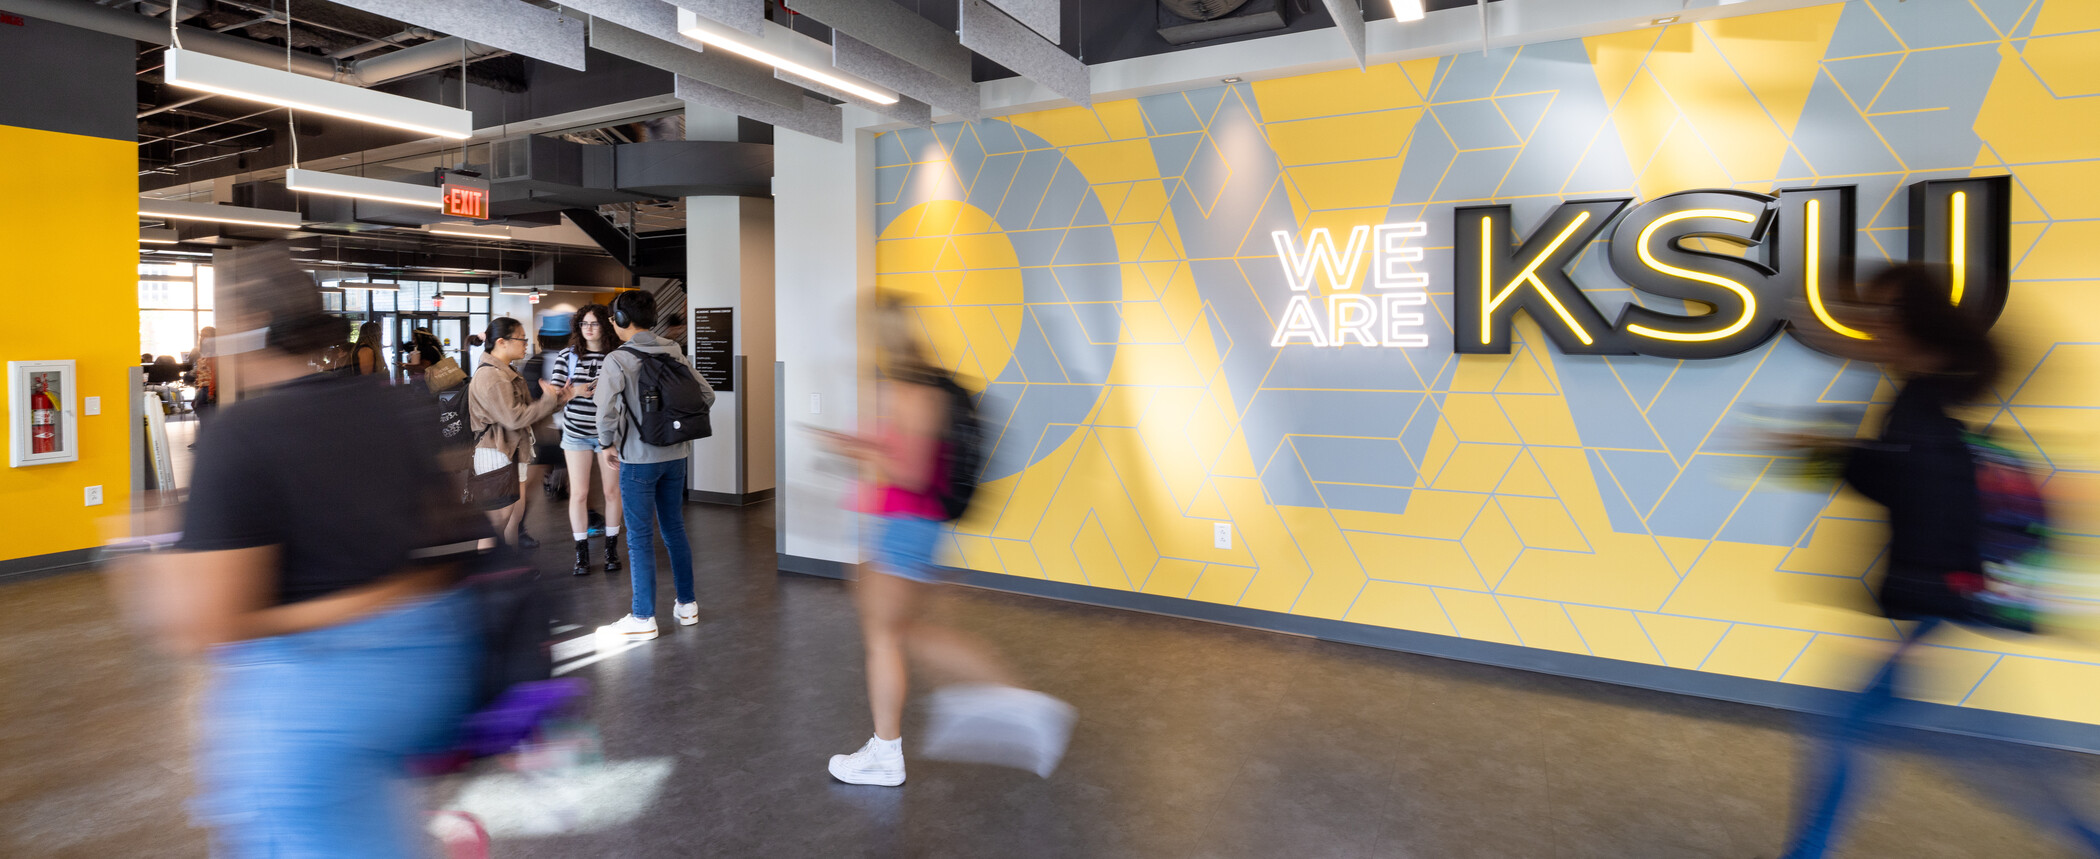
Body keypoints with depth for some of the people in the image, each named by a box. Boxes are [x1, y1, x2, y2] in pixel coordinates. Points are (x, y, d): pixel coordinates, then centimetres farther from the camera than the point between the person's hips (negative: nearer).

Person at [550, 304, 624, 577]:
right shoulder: (567, 355, 1)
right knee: (579, 493, 0)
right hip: (576, 433, 0)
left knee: (612, 491, 6)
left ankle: (611, 549, 20)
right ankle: (581, 554, 11)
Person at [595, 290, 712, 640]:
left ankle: (644, 618, 9)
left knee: (639, 537, 3)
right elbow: (707, 394, 5)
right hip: (675, 455, 6)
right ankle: (687, 604, 23)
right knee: (674, 528, 15)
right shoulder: (675, 354, 4)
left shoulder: (617, 359, -12)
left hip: (638, 459, -5)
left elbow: (606, 408, -20)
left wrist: (608, 444, -4)